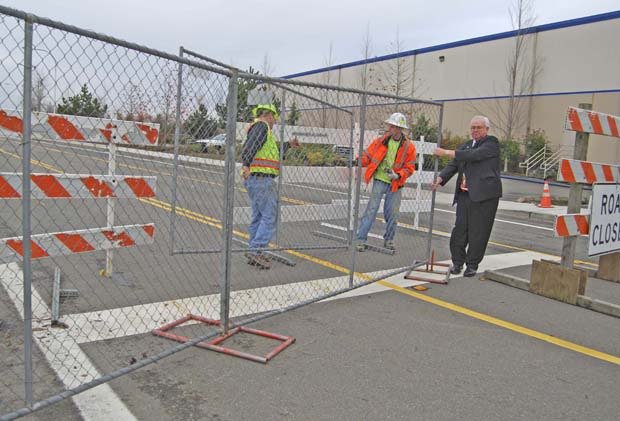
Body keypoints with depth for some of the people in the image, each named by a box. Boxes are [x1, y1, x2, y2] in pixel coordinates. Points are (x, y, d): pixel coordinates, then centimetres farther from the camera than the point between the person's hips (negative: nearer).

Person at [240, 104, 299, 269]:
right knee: (269, 216, -9)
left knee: (258, 217, 14)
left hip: (255, 180, 11)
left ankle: (254, 253, 18)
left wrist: (288, 145, 41)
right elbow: (250, 147, -25)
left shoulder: (260, 128, 23)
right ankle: (255, 250, -12)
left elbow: (272, 152, 33)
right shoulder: (261, 125, -7)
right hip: (261, 179, -11)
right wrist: (246, 165, -38)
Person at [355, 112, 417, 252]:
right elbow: (367, 155, 3)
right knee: (371, 210, -5)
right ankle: (361, 239, -1)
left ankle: (389, 240, 26)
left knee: (392, 213, 8)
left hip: (395, 184, 1)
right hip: (379, 181, -1)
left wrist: (398, 175, -18)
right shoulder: (380, 141, -1)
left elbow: (410, 168, -2)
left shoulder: (409, 146, -3)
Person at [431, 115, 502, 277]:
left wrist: (447, 152, -18)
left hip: (484, 195, -5)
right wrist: (440, 178, -10)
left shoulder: (491, 143, 0)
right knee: (460, 229, 3)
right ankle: (457, 262, 16)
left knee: (478, 232, 0)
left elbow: (474, 155, -17)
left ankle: (472, 265, 12)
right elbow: (453, 165, 9)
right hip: (465, 194, 5)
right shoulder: (466, 145, 19)